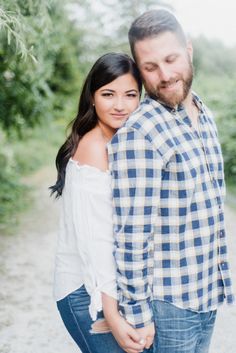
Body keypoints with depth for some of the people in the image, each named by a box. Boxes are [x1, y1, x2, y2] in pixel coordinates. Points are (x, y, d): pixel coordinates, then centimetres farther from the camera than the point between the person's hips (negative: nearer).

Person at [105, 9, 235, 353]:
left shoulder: (205, 116, 6)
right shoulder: (137, 134, -20)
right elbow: (131, 234, -20)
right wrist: (137, 312, -16)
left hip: (208, 290, 7)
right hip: (168, 302, -7)